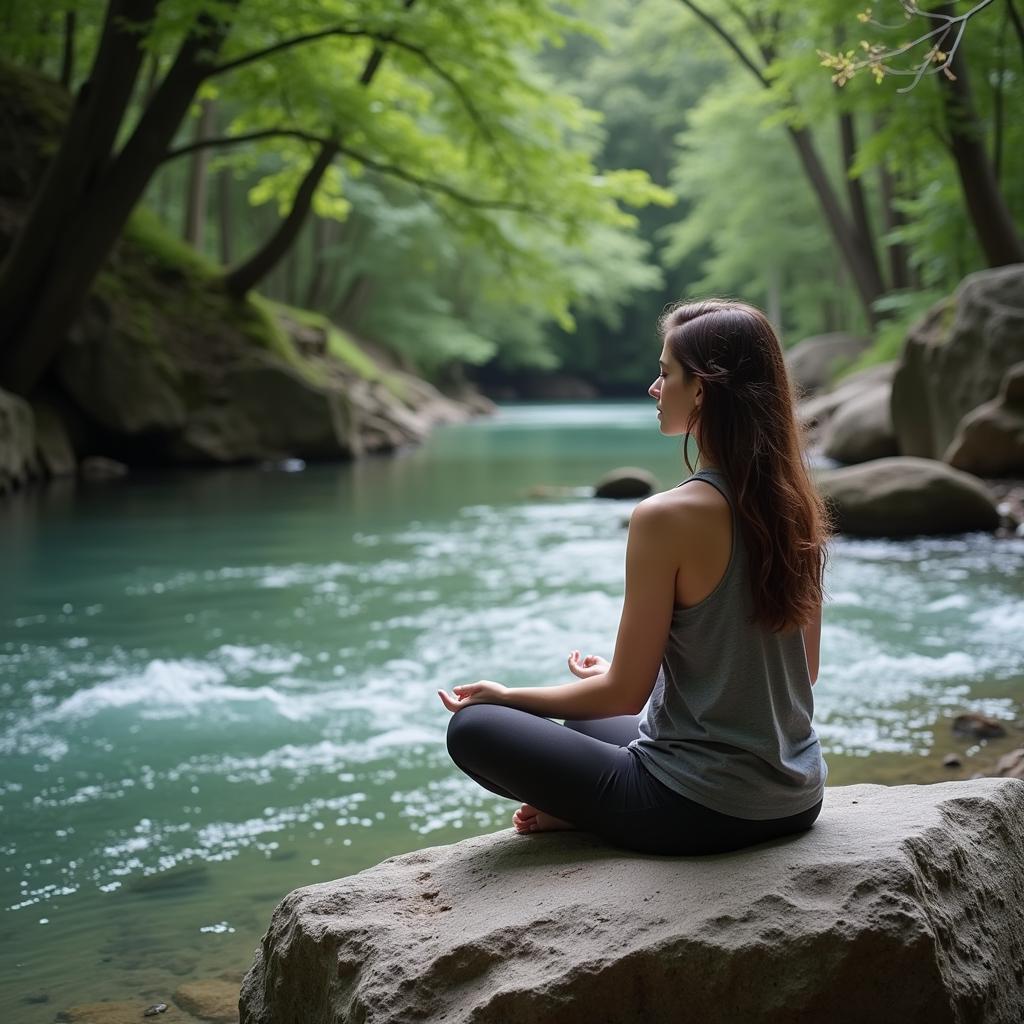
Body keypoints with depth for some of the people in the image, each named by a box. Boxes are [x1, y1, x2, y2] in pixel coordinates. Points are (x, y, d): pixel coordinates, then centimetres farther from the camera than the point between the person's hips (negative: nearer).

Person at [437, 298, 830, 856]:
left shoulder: (667, 517, -22)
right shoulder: (795, 503, 0)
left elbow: (625, 694, -15)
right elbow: (801, 667, 11)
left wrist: (506, 695, 2)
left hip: (701, 811, -7)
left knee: (474, 727, 3)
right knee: (584, 725, 32)